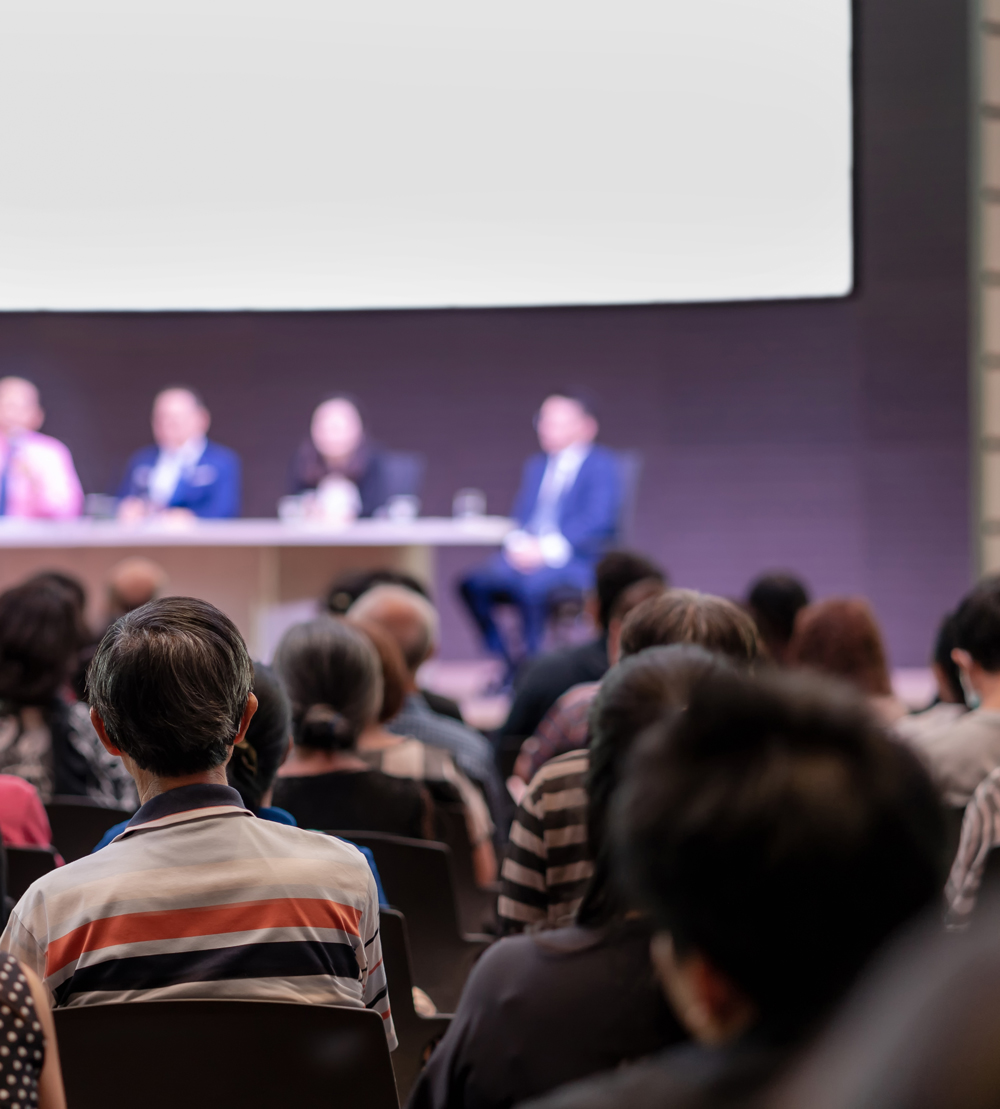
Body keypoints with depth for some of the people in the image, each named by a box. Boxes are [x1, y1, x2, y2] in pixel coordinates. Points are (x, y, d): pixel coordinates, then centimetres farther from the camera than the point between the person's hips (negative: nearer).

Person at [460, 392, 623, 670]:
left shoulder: (602, 465, 1)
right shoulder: (536, 465, 24)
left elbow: (597, 522, -11)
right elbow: (521, 517, 19)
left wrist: (546, 549, -18)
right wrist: (517, 542, -5)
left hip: (576, 561, -7)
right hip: (528, 554, 7)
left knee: (532, 585, -37)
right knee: (473, 584, -20)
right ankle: (507, 665, -13)